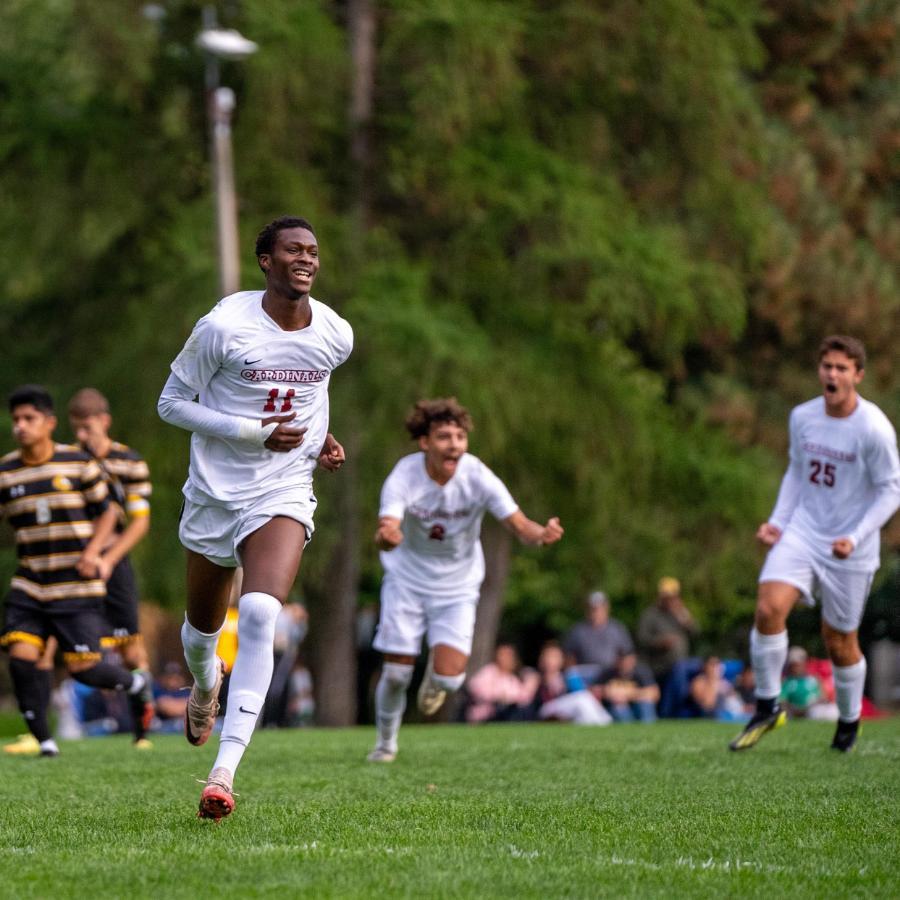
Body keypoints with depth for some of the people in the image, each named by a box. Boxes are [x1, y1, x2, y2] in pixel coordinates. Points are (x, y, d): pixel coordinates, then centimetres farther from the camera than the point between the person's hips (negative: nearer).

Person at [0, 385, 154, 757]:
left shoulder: (78, 464, -3)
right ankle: (43, 741, -1)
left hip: (77, 587, -3)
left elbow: (106, 513, 6)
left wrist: (92, 552, -10)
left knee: (83, 668, -6)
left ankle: (138, 685, 26)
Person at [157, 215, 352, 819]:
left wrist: (320, 436, 6)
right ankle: (205, 684, 57)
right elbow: (172, 404, -8)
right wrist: (255, 432, -17)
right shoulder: (224, 326, -14)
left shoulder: (336, 335, -1)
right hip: (214, 494, 0)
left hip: (283, 497, 0)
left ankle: (224, 772, -28)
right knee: (202, 629, 16)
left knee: (260, 616, -24)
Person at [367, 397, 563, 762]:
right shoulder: (403, 477, -24)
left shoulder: (478, 477, -21)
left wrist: (541, 533, -49)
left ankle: (435, 678, 27)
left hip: (457, 587, 1)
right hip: (407, 581, 0)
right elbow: (388, 529, -38)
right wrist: (385, 536, -63)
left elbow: (520, 526, -25)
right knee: (395, 674, -3)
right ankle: (386, 742, 27)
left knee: (449, 676, -13)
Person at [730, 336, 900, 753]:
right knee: (769, 608, -19)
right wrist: (778, 521, 3)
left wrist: (855, 538, -19)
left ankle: (849, 720, 32)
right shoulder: (803, 417, 0)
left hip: (850, 551, -3)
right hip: (802, 531, 4)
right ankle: (768, 706, -5)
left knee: (839, 641, 6)